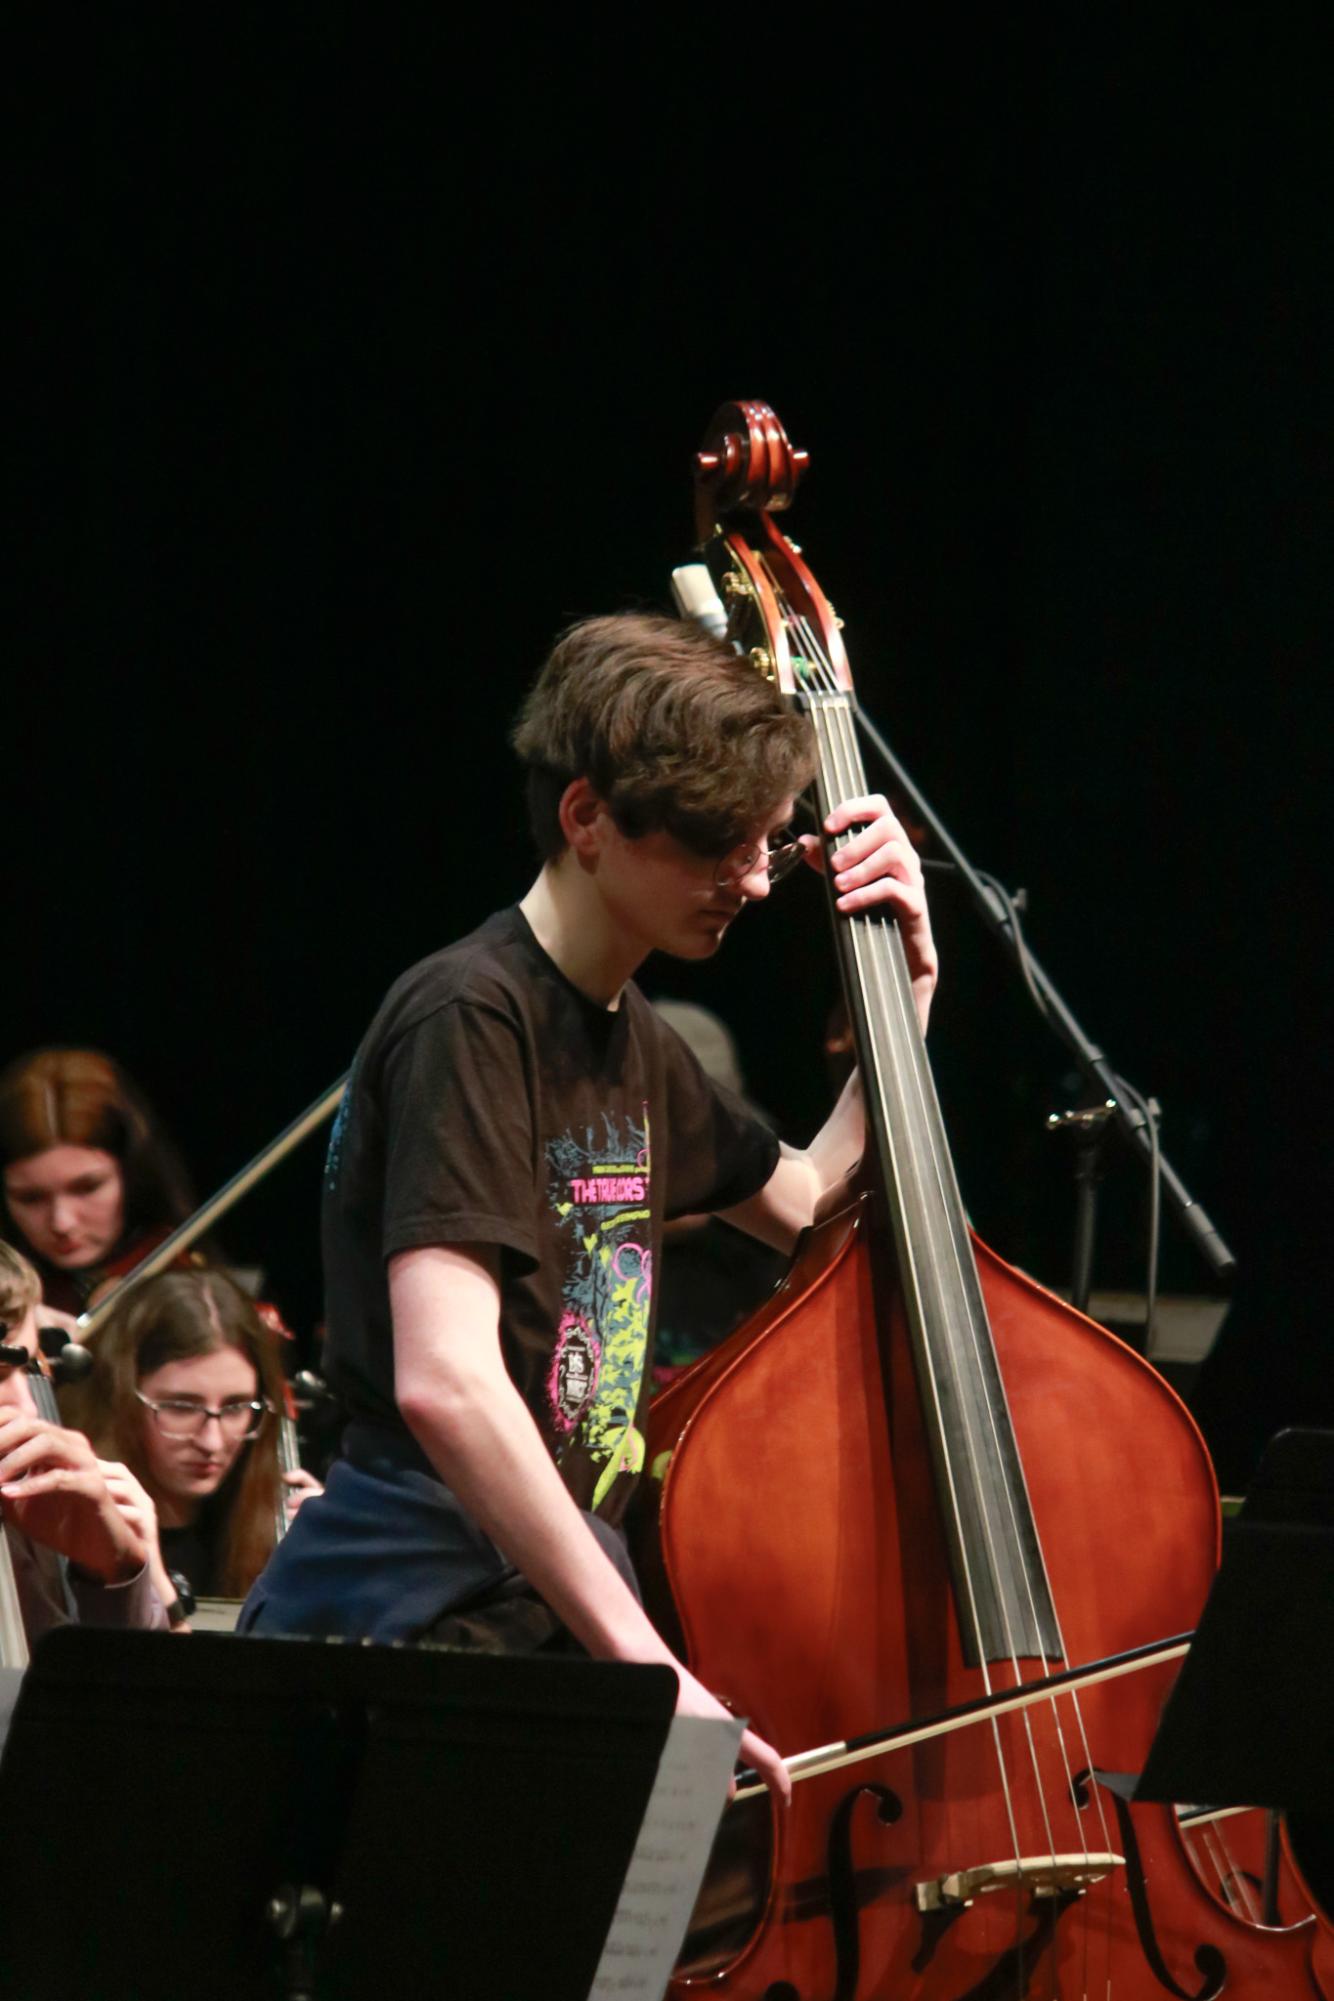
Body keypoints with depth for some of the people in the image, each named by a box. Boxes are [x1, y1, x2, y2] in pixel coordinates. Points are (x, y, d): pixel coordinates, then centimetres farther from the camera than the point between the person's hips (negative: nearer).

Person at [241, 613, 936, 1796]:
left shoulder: (632, 1042, 16)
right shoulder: (472, 1021, -13)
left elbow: (810, 1205, 35)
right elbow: (444, 1381, -25)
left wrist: (905, 987, 20)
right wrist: (642, 1660, -29)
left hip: (545, 1622, 9)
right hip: (408, 1623, -9)